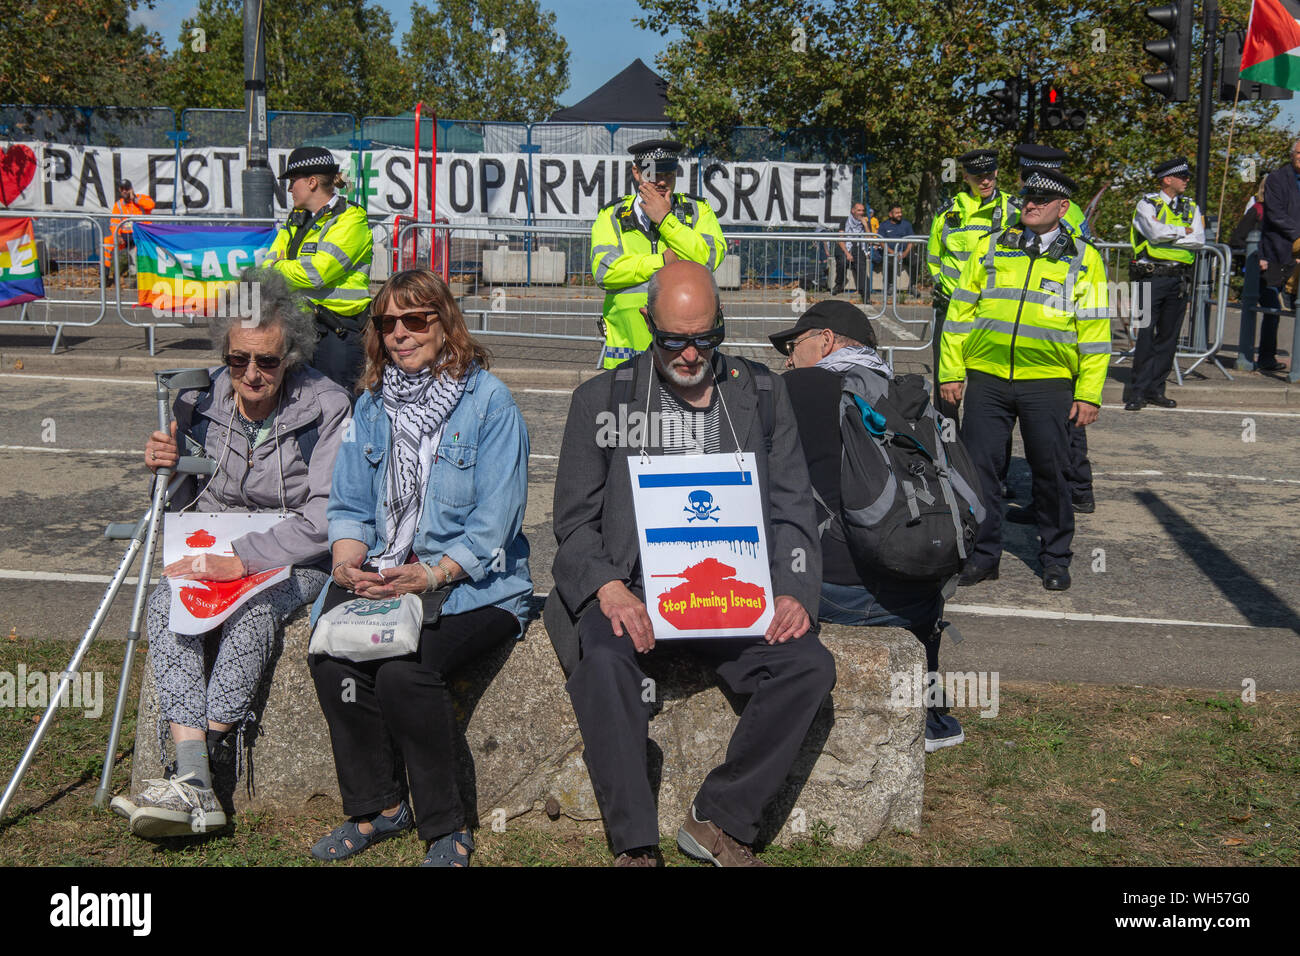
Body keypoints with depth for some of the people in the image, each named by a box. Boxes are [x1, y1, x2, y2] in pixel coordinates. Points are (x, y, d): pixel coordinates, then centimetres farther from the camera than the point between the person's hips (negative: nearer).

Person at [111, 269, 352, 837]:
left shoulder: (325, 407, -12)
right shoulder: (202, 401, 0)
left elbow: (325, 517, -19)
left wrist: (242, 560, -28)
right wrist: (166, 467, -14)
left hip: (298, 557, -4)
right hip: (215, 547, 4)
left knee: (252, 613, -35)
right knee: (165, 604, -28)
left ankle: (200, 780, -32)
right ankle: (195, 782, -37)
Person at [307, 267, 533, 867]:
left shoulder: (489, 401, -5)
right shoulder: (372, 403, 13)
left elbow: (493, 522, -11)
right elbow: (350, 504, 13)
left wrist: (429, 576, -22)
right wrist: (347, 564, -8)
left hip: (475, 586, -5)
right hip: (381, 581, 5)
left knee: (403, 671, -29)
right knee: (330, 656, -22)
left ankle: (446, 829, -10)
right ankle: (377, 807, -1)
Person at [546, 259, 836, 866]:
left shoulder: (762, 394, 10)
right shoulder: (600, 399, 5)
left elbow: (792, 509, 10)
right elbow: (575, 522, 3)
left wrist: (792, 591, -8)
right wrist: (610, 589, -16)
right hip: (634, 589, -2)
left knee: (809, 665, -23)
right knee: (601, 658, -33)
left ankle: (718, 821, -8)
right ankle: (633, 844, -20)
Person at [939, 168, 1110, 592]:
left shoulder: (1084, 259, 8)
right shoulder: (990, 248, 11)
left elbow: (1094, 331, 6)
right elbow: (961, 311, 11)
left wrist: (1089, 393, -1)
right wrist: (951, 372, 4)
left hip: (1048, 384, -1)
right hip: (987, 378, 1)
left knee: (1050, 470, 3)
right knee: (979, 466, 0)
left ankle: (1055, 558, 19)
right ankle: (983, 555, 14)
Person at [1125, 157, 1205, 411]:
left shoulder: (1191, 208, 15)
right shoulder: (1147, 204, 1)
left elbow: (1199, 241, 0)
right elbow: (1156, 233, -16)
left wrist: (1167, 234, -7)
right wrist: (1183, 231, -3)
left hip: (1180, 278, 5)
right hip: (1153, 275, -5)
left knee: (1169, 336, 5)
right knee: (1146, 334, -8)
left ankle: (1156, 389, 12)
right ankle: (1138, 392, -4)